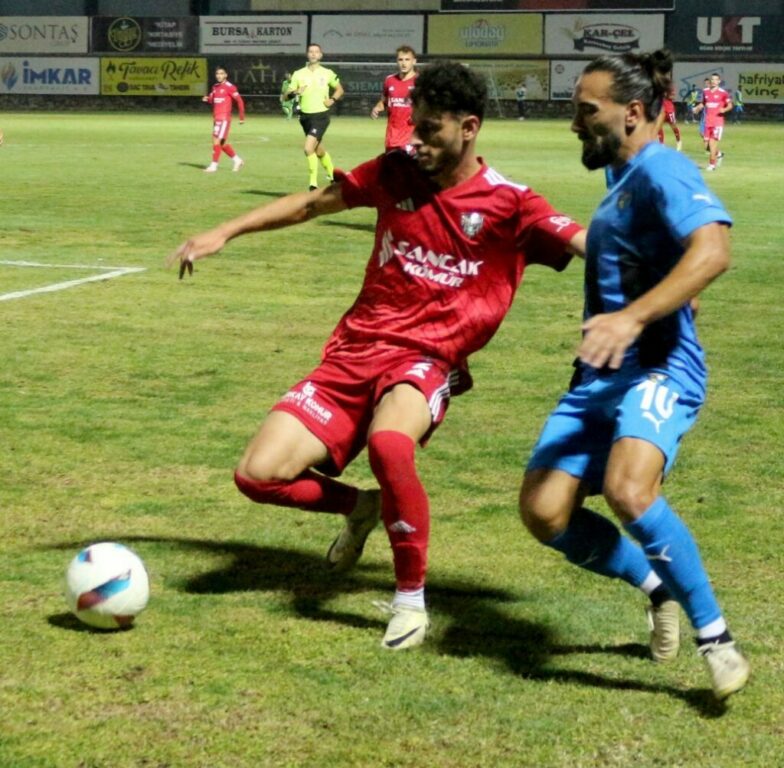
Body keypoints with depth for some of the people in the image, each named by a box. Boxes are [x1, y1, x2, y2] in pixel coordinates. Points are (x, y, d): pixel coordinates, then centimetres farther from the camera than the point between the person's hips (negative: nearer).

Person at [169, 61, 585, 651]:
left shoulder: (508, 204, -6)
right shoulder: (396, 172, 6)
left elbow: (588, 244, -17)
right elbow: (314, 202, 18)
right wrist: (224, 233, 18)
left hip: (426, 359, -4)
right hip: (356, 349, 5)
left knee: (388, 443, -39)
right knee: (259, 475, -9)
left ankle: (412, 601, -17)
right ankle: (360, 509, 25)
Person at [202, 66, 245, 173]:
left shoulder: (229, 87, -8)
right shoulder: (215, 87, 14)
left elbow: (239, 101, -7)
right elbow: (212, 99, 23)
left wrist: (242, 117, -6)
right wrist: (207, 99, -2)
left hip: (224, 118, -8)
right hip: (216, 118, 8)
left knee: (217, 140, -13)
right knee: (222, 143, 11)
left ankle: (214, 165, -11)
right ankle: (237, 160, 25)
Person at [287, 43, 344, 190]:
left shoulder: (327, 74, 0)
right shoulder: (298, 74, 4)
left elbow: (339, 89, 14)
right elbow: (288, 94, 3)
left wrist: (332, 100, -4)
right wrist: (295, 93, -20)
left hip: (321, 116, -4)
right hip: (305, 116, 4)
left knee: (308, 148, -19)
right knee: (319, 151, 15)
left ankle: (313, 183, -12)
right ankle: (332, 175, 36)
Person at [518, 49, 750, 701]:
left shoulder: (661, 169, -10)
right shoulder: (623, 178, 20)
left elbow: (713, 250, -28)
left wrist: (633, 317, -36)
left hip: (658, 369, -9)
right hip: (601, 376, 9)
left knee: (628, 490, -33)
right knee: (544, 511, -3)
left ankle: (715, 637, -17)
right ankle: (657, 588, 21)